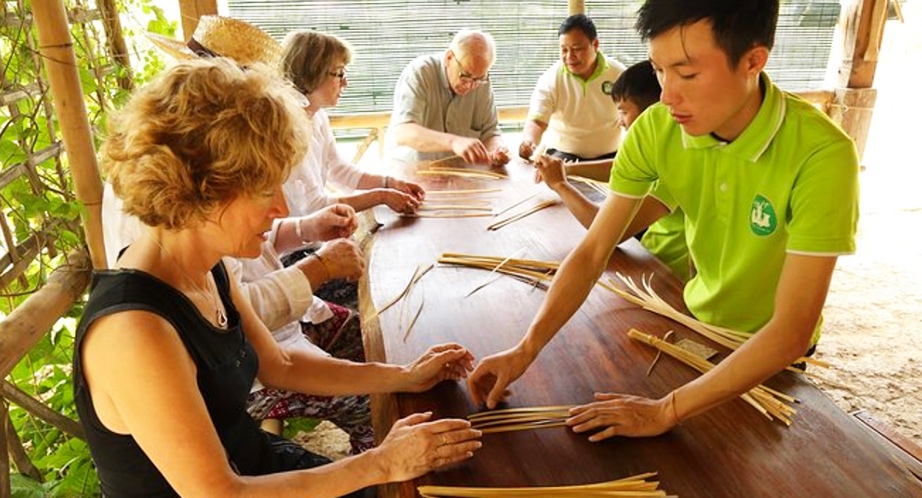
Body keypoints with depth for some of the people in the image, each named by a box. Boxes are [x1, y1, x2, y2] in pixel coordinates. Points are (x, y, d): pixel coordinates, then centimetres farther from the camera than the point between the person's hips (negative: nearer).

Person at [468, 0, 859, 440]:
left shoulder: (822, 155, -34)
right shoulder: (655, 130, -21)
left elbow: (791, 332, -33)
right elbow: (592, 253, -20)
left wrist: (666, 411, -34)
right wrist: (525, 350, -30)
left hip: (770, 352, -2)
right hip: (698, 320, 3)